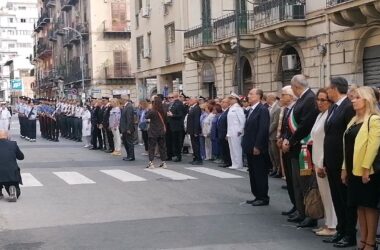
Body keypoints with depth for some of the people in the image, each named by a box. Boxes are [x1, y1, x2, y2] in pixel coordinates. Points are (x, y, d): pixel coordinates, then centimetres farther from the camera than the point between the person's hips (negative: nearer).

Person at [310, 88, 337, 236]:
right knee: (324, 195, 14)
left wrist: (322, 164, -17)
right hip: (318, 161, 9)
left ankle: (332, 226, 5)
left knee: (328, 194, -3)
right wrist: (316, 163, 16)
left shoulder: (329, 117, -16)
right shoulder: (320, 115, 13)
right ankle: (328, 223, 22)